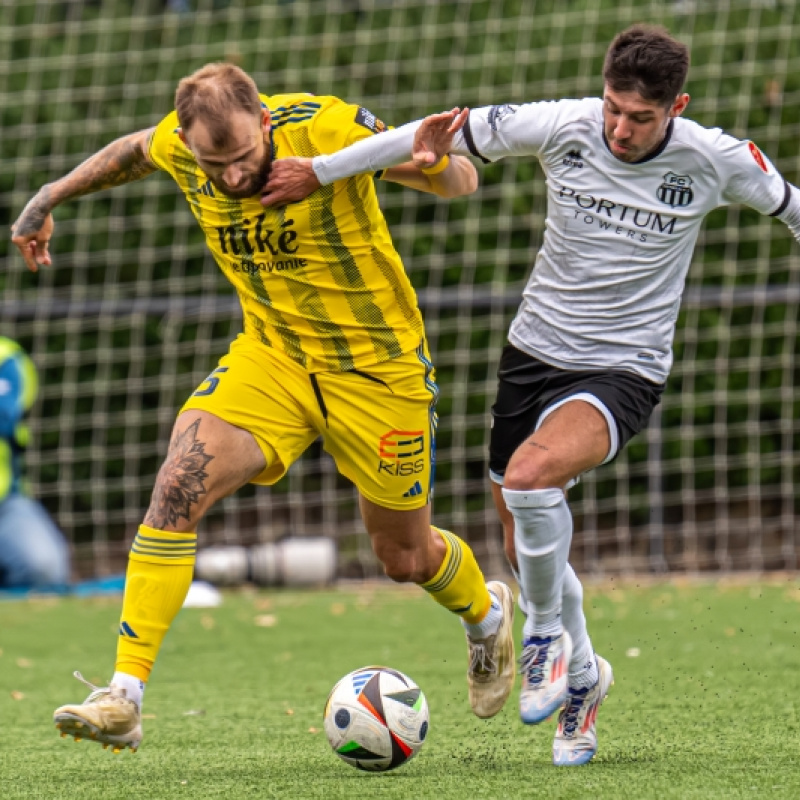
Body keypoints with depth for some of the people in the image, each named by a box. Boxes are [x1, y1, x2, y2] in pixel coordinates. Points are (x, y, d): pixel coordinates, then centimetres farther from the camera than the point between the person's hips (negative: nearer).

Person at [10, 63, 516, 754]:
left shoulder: (328, 128, -26)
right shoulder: (178, 146, -13)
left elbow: (462, 182, -16)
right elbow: (134, 151, 14)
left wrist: (431, 158, -39)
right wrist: (51, 197, 18)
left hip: (377, 366, -3)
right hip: (271, 356, 3)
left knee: (405, 556, 11)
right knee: (179, 485, -20)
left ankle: (487, 613, 48)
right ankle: (125, 699, -21)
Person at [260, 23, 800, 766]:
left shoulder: (714, 160, -14)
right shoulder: (564, 127, -12)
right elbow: (443, 133, -5)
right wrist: (318, 170, -4)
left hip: (623, 371, -4)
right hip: (535, 352, 4)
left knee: (531, 474, -32)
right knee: (526, 547, 11)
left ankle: (546, 634, -8)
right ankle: (580, 675, 37)